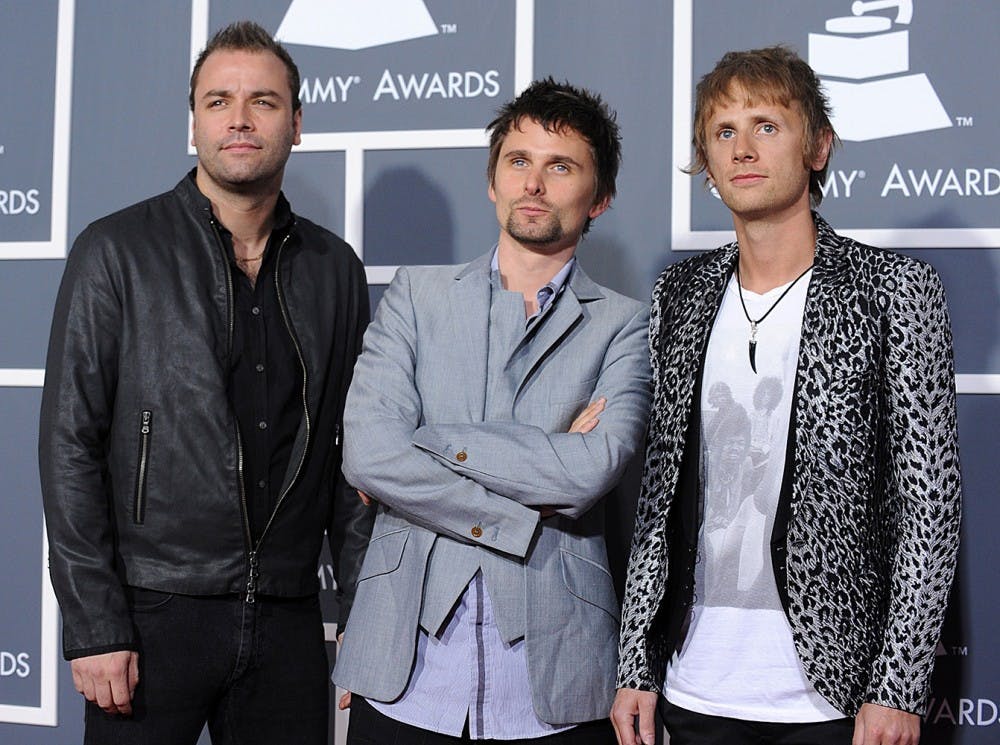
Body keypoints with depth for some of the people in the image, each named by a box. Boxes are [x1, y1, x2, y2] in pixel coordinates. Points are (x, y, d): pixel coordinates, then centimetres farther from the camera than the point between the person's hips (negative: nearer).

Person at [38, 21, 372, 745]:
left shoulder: (336, 269, 7)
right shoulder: (117, 252, -2)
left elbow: (352, 457, 10)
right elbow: (70, 446, -5)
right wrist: (94, 628, -10)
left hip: (289, 620, 3)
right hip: (154, 611, -3)